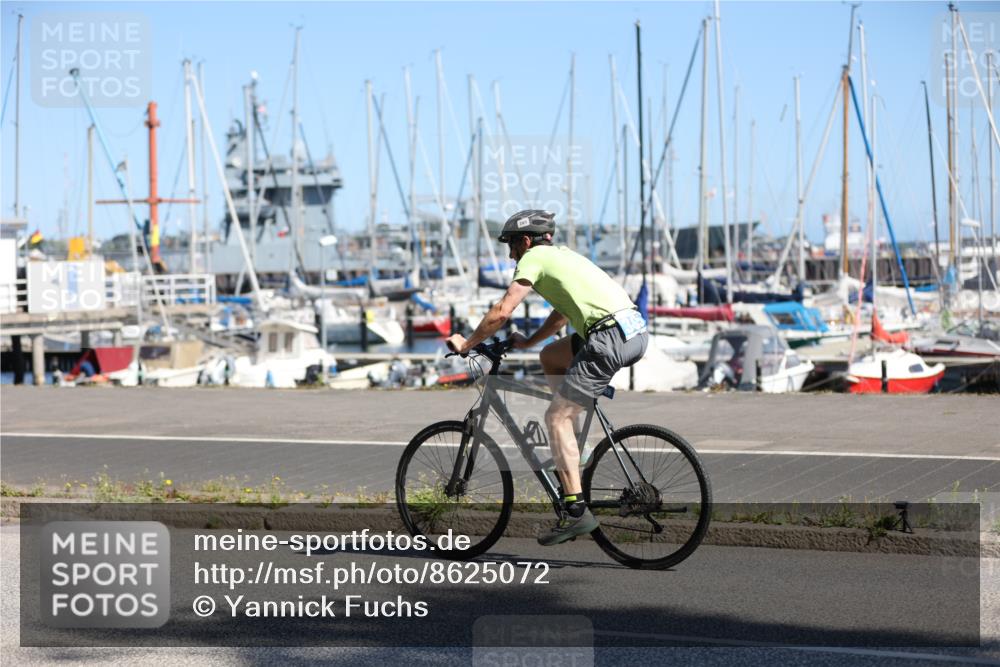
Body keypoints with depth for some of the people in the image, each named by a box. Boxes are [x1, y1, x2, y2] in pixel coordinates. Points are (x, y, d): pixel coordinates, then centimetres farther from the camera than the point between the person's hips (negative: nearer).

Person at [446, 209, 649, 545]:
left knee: (556, 416, -3)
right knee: (550, 356, 27)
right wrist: (526, 342, 40)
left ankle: (576, 511, -10)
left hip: (610, 338, -9)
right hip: (636, 331, 9)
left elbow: (501, 312, -2)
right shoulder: (563, 255, 29)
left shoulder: (534, 258, 4)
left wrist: (466, 343, 9)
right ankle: (570, 453, 24)